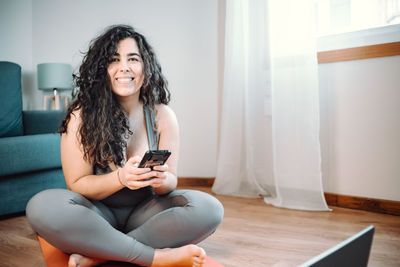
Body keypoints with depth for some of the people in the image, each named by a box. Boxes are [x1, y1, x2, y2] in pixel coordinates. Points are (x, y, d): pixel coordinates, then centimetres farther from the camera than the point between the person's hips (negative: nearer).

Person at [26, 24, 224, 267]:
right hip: (98, 214, -1)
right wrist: (121, 178, -29)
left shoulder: (162, 115, -6)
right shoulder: (81, 117, -11)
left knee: (209, 208, -23)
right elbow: (76, 184, -10)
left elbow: (171, 181, -2)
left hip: (143, 212, 2)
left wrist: (161, 180, -27)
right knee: (42, 206, -31)